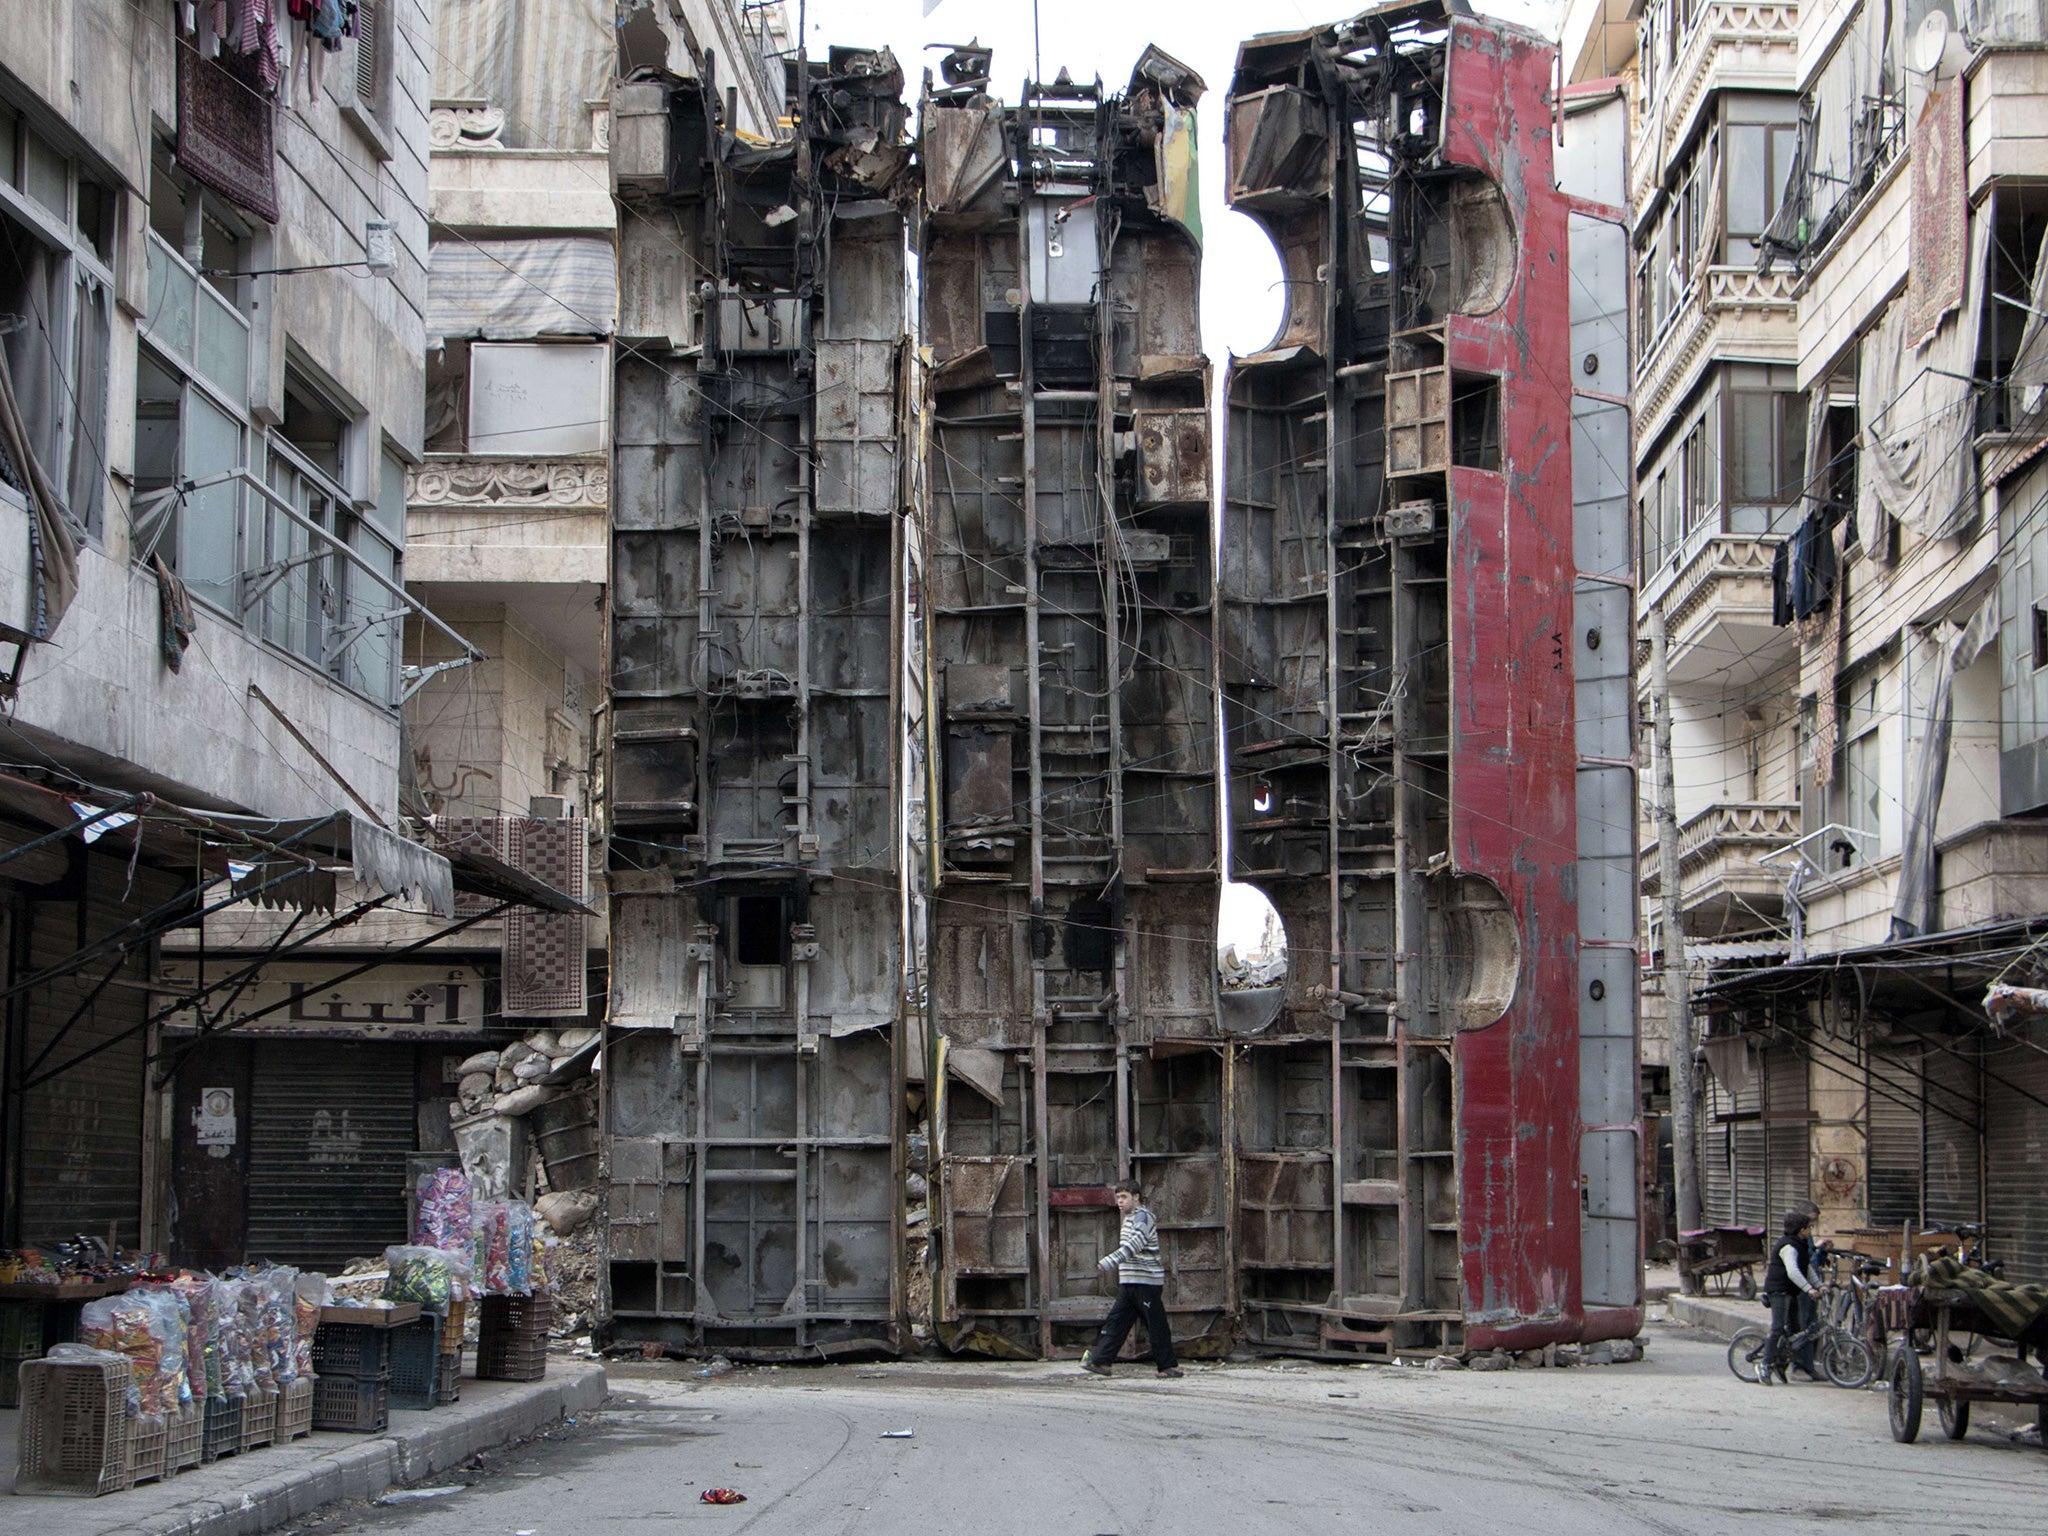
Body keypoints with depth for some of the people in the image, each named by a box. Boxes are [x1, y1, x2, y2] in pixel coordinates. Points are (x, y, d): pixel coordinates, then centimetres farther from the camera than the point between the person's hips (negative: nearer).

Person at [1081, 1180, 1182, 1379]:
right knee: (1116, 1321, 4)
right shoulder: (1130, 1218, 18)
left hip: (1147, 1282, -9)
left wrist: (1110, 1262, -35)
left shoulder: (1143, 1217, -12)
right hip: (1129, 1282, 9)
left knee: (1156, 1326, -3)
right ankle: (1101, 1361, 4)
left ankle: (1168, 1366, 4)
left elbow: (1134, 1245, -27)